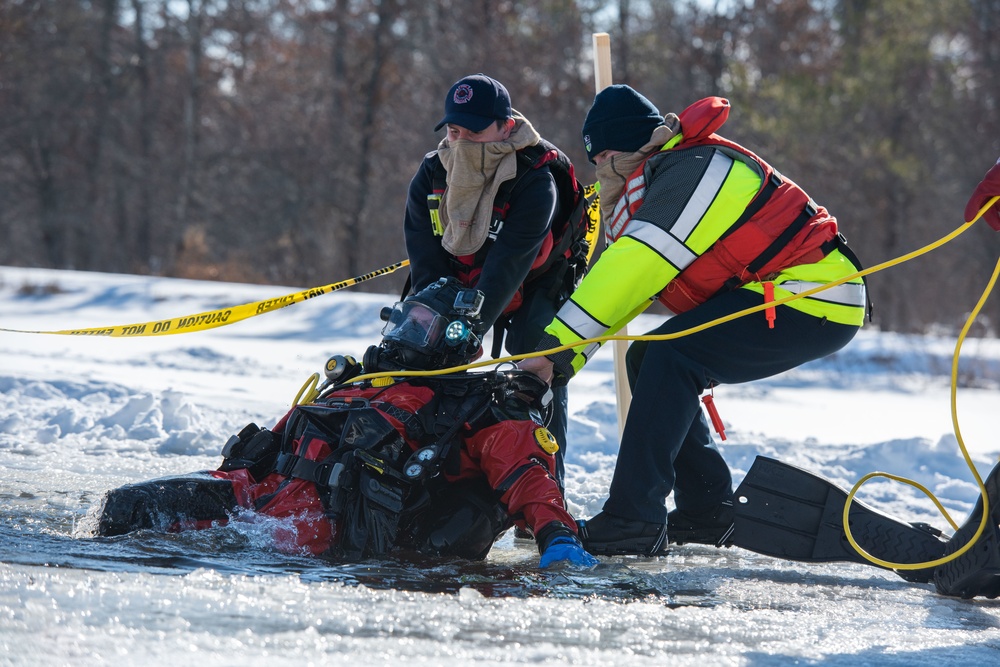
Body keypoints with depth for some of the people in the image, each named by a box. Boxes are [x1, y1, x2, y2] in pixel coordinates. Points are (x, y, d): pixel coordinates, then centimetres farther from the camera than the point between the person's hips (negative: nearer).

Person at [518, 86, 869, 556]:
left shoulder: (695, 169, -18)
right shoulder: (660, 185, 13)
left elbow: (636, 269, -25)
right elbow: (620, 282, 11)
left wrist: (556, 342, -26)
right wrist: (566, 358, -1)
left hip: (815, 303, -10)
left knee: (671, 356, -22)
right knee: (646, 361, 9)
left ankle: (635, 520, -24)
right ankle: (706, 511, 12)